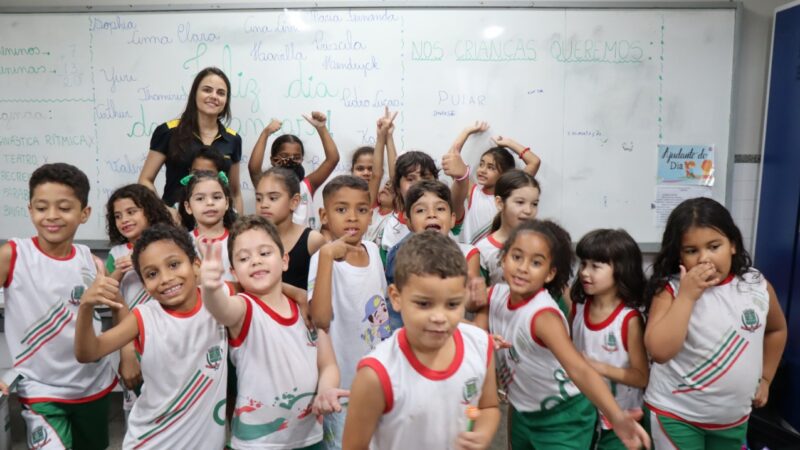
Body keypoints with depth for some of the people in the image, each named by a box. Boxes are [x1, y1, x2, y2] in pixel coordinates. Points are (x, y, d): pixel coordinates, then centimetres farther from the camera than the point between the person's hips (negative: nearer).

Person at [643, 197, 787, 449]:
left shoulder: (758, 286, -5)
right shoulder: (671, 290, -16)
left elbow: (776, 329, 16)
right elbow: (659, 351, -28)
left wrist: (765, 378, 14)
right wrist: (687, 295, -27)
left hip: (734, 416, 4)